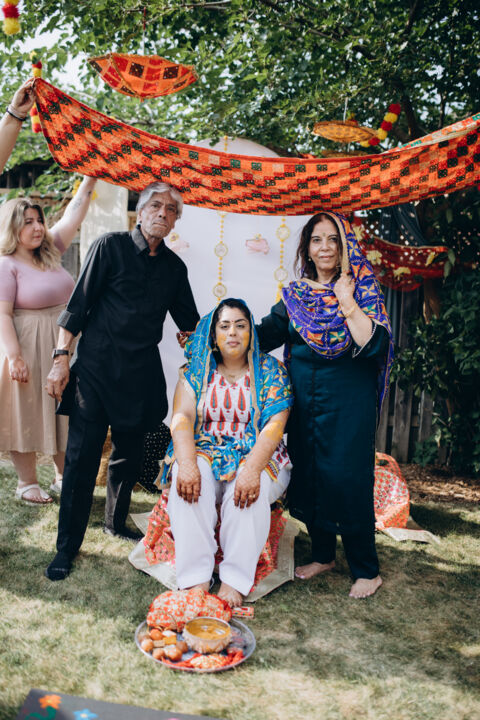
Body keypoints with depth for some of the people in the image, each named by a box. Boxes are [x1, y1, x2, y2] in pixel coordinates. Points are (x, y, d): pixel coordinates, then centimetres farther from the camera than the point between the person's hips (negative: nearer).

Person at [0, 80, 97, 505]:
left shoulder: (52, 251, 6)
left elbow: (75, 213, 9)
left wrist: (90, 179, 7)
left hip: (62, 344, 7)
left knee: (64, 410, 14)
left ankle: (65, 476, 27)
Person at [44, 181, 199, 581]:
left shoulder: (174, 266, 11)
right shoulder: (111, 246, -2)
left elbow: (190, 322, 20)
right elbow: (78, 304, -4)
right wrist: (62, 357, -10)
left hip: (141, 373, 4)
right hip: (96, 365, -4)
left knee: (129, 454, 13)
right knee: (82, 455, -3)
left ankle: (116, 522, 35)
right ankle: (67, 546, 10)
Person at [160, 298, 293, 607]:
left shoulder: (271, 370, 2)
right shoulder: (196, 370, 8)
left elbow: (274, 425, -10)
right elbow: (182, 417, -5)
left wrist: (251, 469, -28)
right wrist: (187, 463, -25)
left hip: (257, 457, -1)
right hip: (204, 453, 2)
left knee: (250, 489, -34)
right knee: (188, 481, -31)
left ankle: (235, 582, -26)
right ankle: (196, 580, -27)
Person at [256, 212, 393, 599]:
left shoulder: (362, 289, -2)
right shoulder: (296, 294, 10)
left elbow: (376, 344, -15)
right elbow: (265, 334, 1)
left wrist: (347, 303, -16)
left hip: (348, 403, -4)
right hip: (304, 403, 5)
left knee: (347, 481, -4)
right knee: (309, 477, 10)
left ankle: (367, 570, 14)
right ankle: (323, 555, 31)